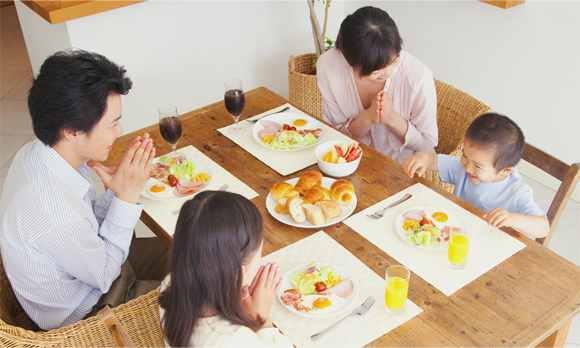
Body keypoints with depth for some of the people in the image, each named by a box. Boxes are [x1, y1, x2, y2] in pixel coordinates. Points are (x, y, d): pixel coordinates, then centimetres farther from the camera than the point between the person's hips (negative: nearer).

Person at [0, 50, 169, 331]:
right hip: (81, 315, -7)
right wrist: (126, 198, -25)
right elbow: (104, 276, -21)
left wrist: (116, 192, -19)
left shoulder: (34, 153, -14)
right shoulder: (56, 216, -41)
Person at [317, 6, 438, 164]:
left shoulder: (418, 76, -22)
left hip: (403, 169, -1)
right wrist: (368, 118, -23)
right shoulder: (327, 66, -16)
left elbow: (427, 144, -8)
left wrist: (392, 118, -24)